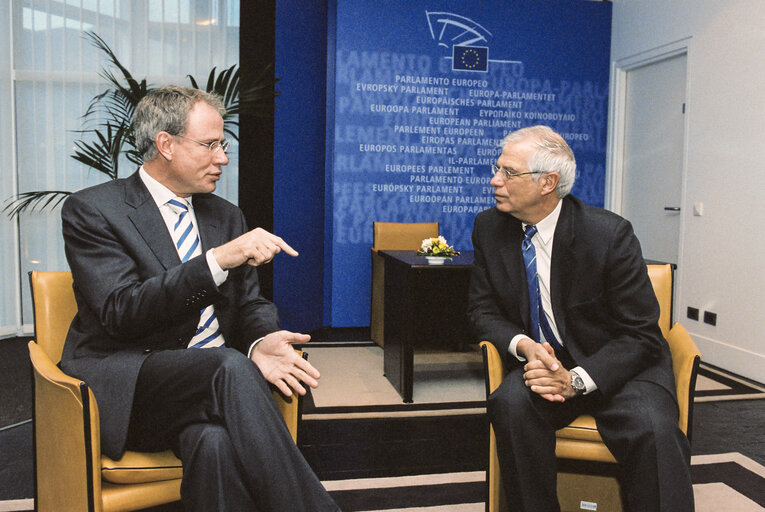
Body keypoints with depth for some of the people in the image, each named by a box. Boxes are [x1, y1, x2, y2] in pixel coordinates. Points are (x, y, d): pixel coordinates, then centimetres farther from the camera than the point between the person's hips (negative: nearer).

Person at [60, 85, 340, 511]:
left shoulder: (226, 216, 17)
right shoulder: (92, 211, -2)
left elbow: (251, 304, 14)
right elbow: (121, 312, -15)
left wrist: (262, 342, -12)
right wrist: (218, 260, -24)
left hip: (213, 380, 4)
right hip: (128, 387, -4)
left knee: (216, 440, -33)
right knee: (228, 367, -34)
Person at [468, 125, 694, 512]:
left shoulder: (609, 234, -15)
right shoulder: (490, 227, -2)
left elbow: (640, 334, -12)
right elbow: (483, 310, 4)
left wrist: (577, 379, -25)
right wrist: (524, 346, -18)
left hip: (617, 367, -3)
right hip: (542, 362, 3)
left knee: (654, 430, -32)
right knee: (510, 403, -29)